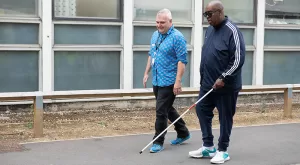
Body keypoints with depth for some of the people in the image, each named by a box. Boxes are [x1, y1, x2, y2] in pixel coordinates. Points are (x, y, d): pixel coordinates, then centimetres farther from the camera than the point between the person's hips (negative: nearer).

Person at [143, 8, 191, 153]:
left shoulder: (177, 37, -14)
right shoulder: (155, 35, 10)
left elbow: (182, 61, -18)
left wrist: (178, 81, -22)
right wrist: (146, 73, 17)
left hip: (169, 82, -8)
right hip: (156, 81, 8)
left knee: (161, 111, -6)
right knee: (168, 109, 17)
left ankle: (158, 142, 6)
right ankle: (183, 133, 33)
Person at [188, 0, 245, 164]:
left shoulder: (232, 31, -15)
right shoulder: (209, 30, 10)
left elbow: (238, 59, -19)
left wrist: (223, 78, -20)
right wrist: (203, 79, 17)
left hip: (226, 86, -8)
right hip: (208, 83, 8)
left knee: (225, 117, 2)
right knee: (202, 111, 10)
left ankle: (222, 151, 14)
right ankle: (208, 147, 22)